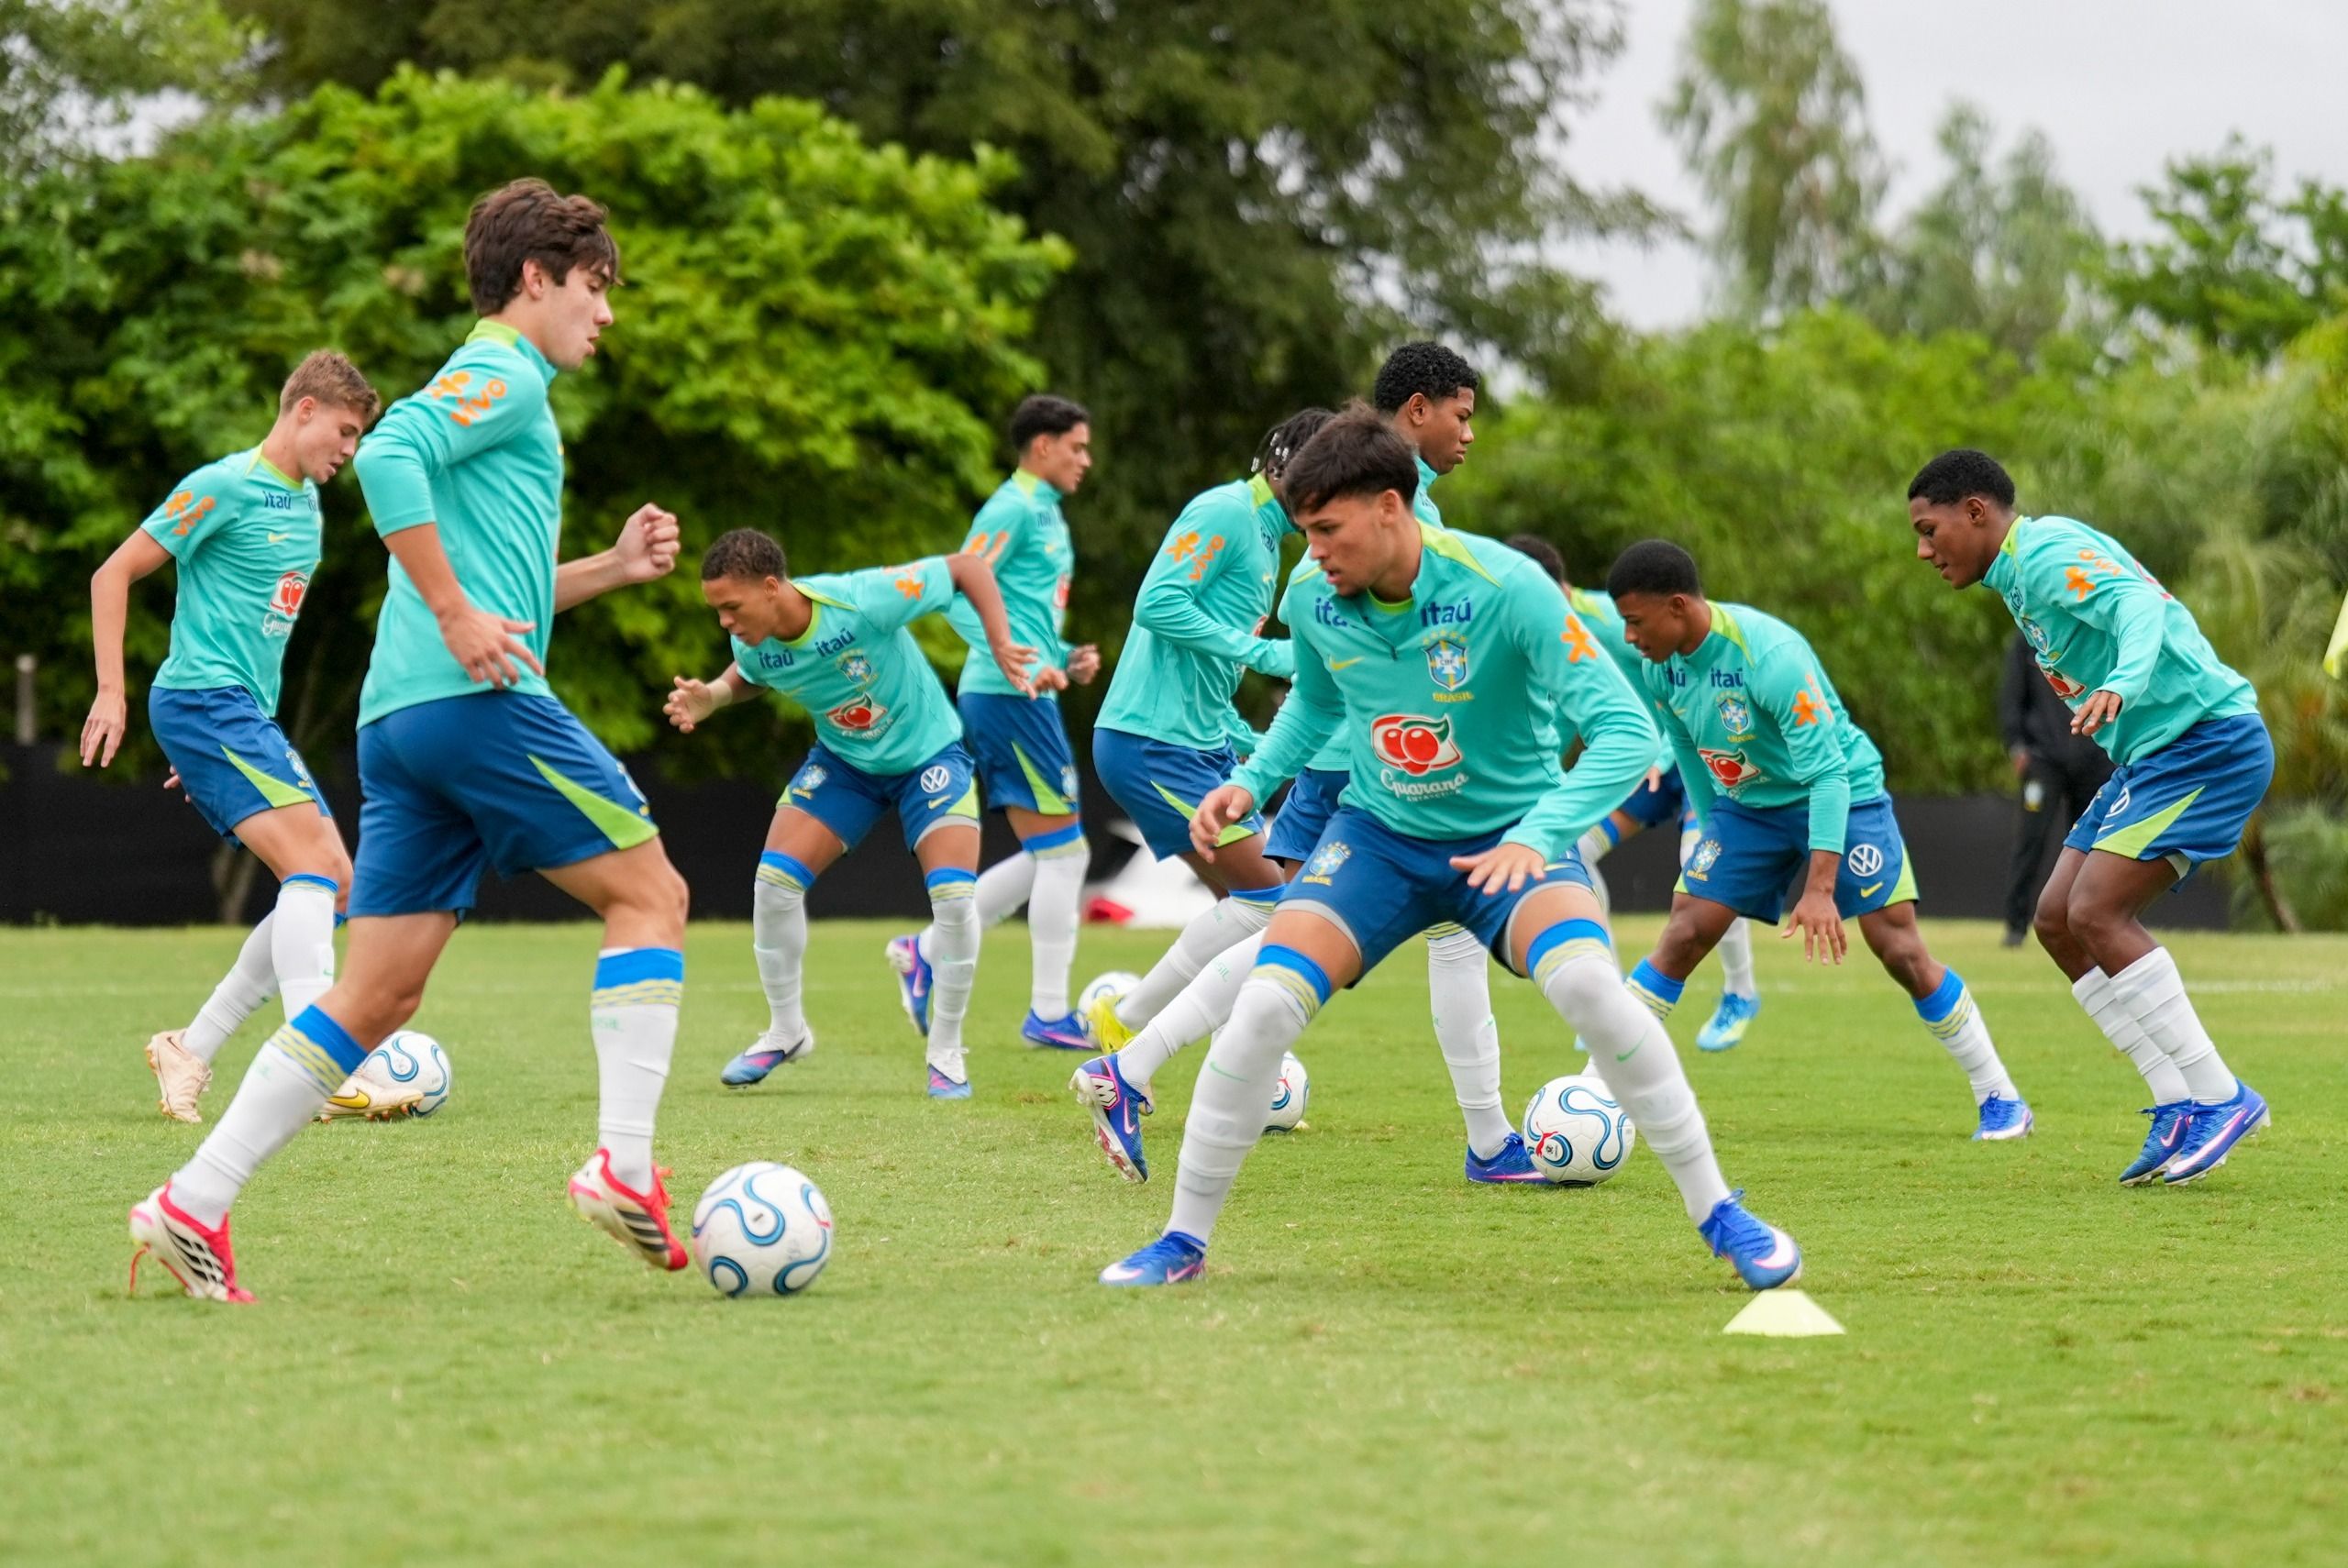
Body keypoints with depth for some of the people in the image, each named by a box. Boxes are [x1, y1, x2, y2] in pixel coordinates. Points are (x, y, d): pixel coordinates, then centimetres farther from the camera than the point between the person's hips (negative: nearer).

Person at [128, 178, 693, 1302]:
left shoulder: (495, 389, 29)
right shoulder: (502, 376, -1)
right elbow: (389, 454, -21)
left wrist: (610, 567, 24)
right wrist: (456, 612, -21)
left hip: (399, 722, 9)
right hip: (478, 702, -9)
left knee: (377, 996, 4)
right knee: (649, 891, 0)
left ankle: (194, 1206, -2)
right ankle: (626, 1166, -8)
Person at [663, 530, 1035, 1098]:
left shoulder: (863, 602, -35)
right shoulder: (754, 646, -19)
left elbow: (968, 568, -24)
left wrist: (1000, 643, -31)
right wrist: (709, 698, -12)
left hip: (927, 751, -4)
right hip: (842, 761, 4)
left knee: (954, 896, -19)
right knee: (773, 880, -10)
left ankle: (946, 1053, 1)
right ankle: (786, 1030, 13)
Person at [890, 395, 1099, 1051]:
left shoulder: (1046, 512, 19)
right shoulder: (1014, 508, -10)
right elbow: (960, 594, -18)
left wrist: (1066, 659, 12)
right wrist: (1022, 664, -26)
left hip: (1022, 696, 10)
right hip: (1009, 697, -10)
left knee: (1050, 858, 11)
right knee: (1062, 851, -5)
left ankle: (927, 951, 13)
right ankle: (1049, 1015, -1)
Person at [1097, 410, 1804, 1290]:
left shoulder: (1505, 589, -25)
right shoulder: (1311, 600, -10)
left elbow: (1625, 733, -27)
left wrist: (1537, 837, -40)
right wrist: (1250, 782, -1)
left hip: (1509, 836, -3)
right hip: (1378, 835, 3)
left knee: (1587, 984, -31)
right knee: (1264, 1005, -17)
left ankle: (1719, 1217, -15)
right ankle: (1184, 1239, 1)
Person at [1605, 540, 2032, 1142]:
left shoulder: (1770, 655, -31)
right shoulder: (1658, 666, -10)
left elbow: (1826, 772, -32)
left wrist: (1820, 889, -36)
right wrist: (1714, 835, 17)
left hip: (1842, 795, -5)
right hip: (1746, 804, 5)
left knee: (1901, 950, -10)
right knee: (1682, 936, -7)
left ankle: (2000, 1098, 2)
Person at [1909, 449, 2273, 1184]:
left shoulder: (2046, 553, -14)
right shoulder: (2019, 574, 17)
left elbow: (2140, 604, -30)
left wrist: (2120, 686, -48)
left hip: (2205, 742, -11)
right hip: (2154, 751, 11)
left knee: (2097, 910, -18)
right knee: (2058, 918, 4)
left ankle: (2219, 1097, -11)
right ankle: (2180, 1105, 4)